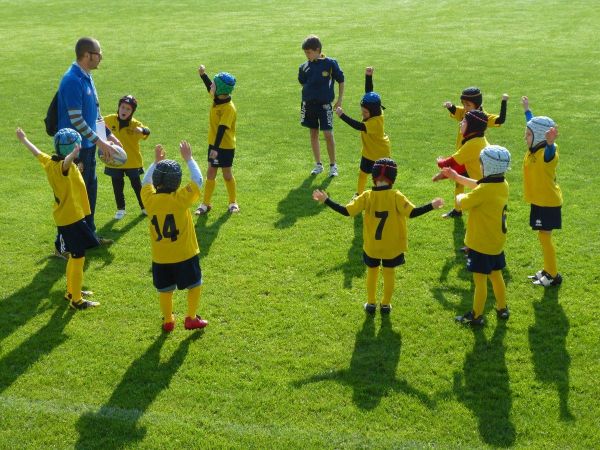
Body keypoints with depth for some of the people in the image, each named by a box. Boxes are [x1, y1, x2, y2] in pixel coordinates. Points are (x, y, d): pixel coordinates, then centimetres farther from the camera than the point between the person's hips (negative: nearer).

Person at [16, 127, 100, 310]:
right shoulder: (64, 166, -23)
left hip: (63, 218, 9)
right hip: (72, 219, -9)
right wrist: (73, 154, -71)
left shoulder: (49, 162, 3)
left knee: (75, 256, 22)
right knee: (78, 258, -1)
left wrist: (24, 140, 42)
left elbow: (37, 153, 23)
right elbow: (66, 161, -48)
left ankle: (71, 291, 35)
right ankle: (76, 300, 6)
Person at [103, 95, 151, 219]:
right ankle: (120, 209, 27)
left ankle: (144, 207, 29)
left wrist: (142, 130, -57)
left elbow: (147, 132, -37)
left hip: (132, 161, -3)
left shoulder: (135, 124, -18)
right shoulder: (110, 120, -6)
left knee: (137, 185, 11)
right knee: (117, 187, 12)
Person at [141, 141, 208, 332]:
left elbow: (145, 182, 12)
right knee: (194, 285, 16)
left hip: (160, 258, 3)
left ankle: (168, 321, 29)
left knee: (165, 290, 18)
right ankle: (191, 319, 21)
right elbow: (198, 180, -8)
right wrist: (188, 159, 1)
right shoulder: (181, 199, -19)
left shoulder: (149, 199, -10)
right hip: (185, 255, -3)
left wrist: (156, 162, 16)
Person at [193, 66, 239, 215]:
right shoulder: (217, 98, 0)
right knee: (210, 173, 10)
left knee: (227, 174, 7)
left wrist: (216, 148, -33)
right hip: (214, 144, 7)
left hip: (226, 147, -7)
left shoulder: (229, 108, -24)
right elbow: (210, 89, 22)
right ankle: (205, 203, 17)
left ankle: (233, 203, 24)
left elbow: (222, 128, -29)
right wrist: (203, 74, 12)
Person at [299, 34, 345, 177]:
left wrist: (340, 99, 0)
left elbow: (341, 80, 2)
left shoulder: (330, 63, -8)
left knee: (328, 134, -7)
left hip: (325, 104, -4)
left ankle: (333, 165, 8)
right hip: (309, 104, 4)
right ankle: (318, 164, 21)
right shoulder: (304, 66, 2)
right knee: (313, 134, 10)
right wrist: (307, 94, 6)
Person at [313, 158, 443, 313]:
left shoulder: (367, 196, -15)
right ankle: (386, 305, 28)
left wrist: (326, 200, -10)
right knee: (389, 273, 17)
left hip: (372, 246, 1)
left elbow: (346, 211, -17)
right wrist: (431, 206, -18)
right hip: (392, 246, -1)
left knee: (372, 272, 21)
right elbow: (412, 212, -25)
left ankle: (371, 303, 29)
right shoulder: (396, 196, -19)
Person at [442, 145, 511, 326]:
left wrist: (460, 196, 8)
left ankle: (476, 316, 12)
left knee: (480, 279, 2)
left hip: (481, 243, -8)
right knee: (496, 275, 21)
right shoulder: (503, 185, 0)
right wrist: (457, 177, 21)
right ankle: (502, 309, 34)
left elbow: (462, 203, -16)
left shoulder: (484, 190, -27)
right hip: (497, 242, 8)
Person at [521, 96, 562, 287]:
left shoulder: (547, 153, -23)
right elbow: (534, 124, 19)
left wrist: (550, 143, -73)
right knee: (544, 237, 17)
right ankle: (548, 271, 30)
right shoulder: (534, 149, 0)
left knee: (545, 237, -1)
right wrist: (527, 110, 35)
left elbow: (550, 151, -50)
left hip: (548, 202, -9)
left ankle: (553, 276, 11)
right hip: (539, 201, 9)